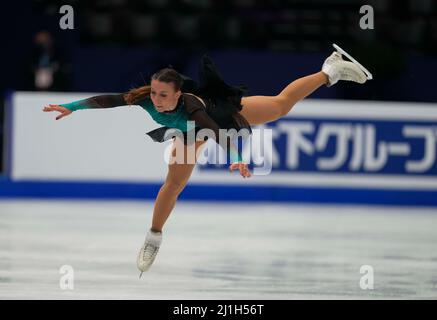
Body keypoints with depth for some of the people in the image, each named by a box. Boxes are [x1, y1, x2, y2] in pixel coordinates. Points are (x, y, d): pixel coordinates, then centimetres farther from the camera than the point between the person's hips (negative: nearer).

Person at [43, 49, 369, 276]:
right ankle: (153, 240, 24)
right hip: (193, 131, 4)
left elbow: (219, 131, -65)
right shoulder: (146, 98, -40)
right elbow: (107, 100, -39)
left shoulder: (189, 107, -51)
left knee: (281, 105, 18)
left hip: (225, 112, -4)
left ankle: (331, 70, 40)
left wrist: (237, 159, -81)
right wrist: (71, 107, -48)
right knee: (174, 182, 6)